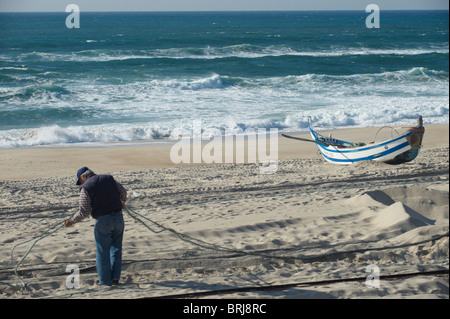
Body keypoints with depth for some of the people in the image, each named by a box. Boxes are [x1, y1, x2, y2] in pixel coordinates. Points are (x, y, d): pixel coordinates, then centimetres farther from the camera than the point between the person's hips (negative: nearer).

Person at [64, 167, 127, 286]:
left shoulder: (86, 188, -9)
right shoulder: (109, 178, 8)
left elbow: (84, 212, -12)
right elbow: (123, 192, 16)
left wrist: (71, 221, 2)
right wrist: (122, 203, 37)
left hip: (103, 221, -5)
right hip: (118, 217, 5)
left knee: (103, 252, 8)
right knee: (116, 249, 19)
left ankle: (105, 282, 15)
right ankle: (115, 278, 20)